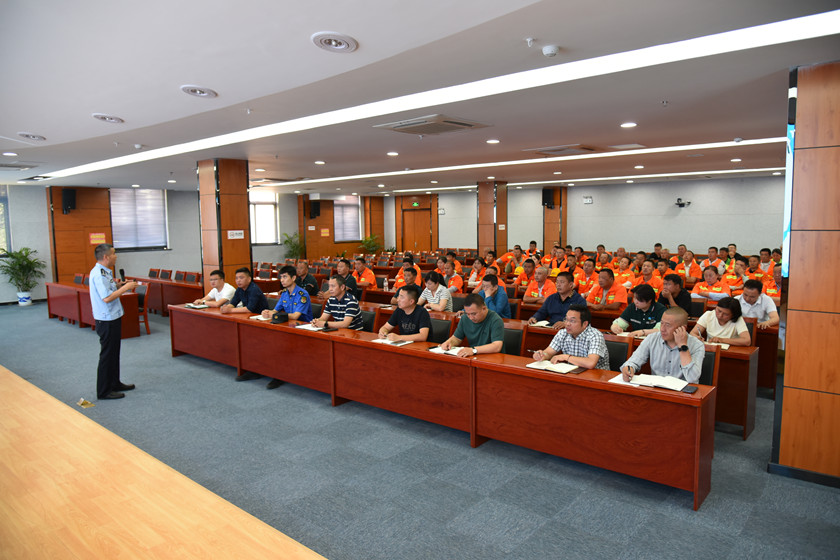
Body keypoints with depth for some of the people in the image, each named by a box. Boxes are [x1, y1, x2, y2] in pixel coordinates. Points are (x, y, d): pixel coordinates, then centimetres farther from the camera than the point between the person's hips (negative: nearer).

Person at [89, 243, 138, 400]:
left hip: (112, 318, 10)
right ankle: (104, 391, 9)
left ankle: (115, 383, 32)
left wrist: (116, 285, 5)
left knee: (114, 353, 19)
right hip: (107, 321, -10)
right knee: (107, 355, -1)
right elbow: (107, 298, -27)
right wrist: (124, 288, -19)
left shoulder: (104, 272, 10)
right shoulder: (98, 274, -21)